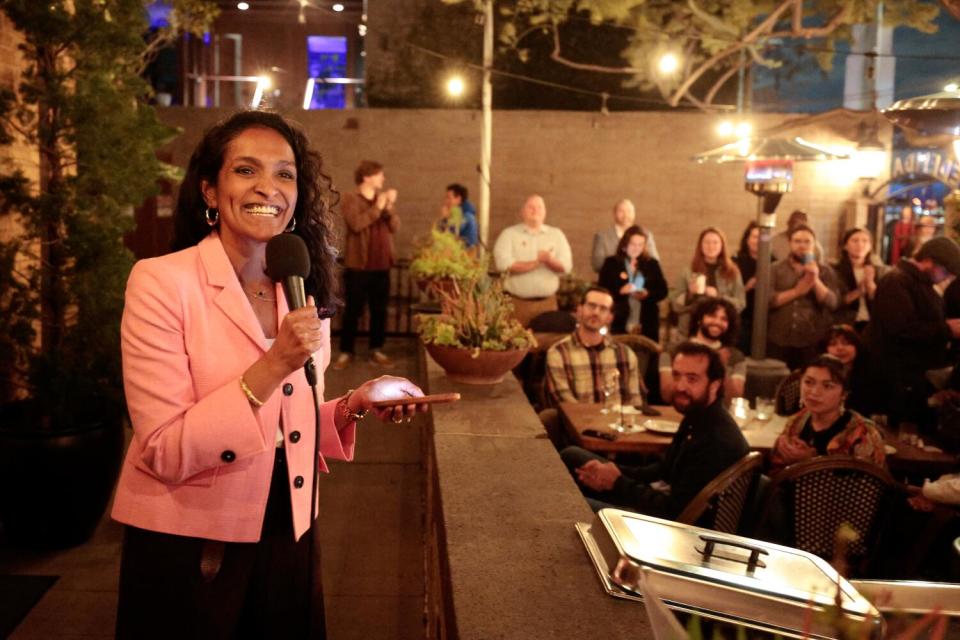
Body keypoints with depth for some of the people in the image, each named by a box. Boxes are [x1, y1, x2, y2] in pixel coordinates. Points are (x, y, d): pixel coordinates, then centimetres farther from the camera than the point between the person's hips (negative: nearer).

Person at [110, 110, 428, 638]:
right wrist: (271, 368, -27)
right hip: (189, 552, -5)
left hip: (288, 541, 6)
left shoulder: (303, 293, 3)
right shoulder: (161, 282, -15)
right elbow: (164, 453, -19)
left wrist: (352, 406, -7)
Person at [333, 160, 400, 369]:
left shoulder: (384, 198, 14)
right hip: (357, 265, -5)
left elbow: (395, 227, 5)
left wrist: (389, 207, -10)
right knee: (353, 310, 0)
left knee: (379, 310, 8)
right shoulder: (350, 199, -3)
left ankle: (376, 351, 16)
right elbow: (356, 224, -19)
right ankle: (346, 352, 7)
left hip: (381, 265, 5)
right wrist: (377, 208, -15)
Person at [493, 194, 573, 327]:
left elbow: (566, 265, 1)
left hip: (547, 302, 2)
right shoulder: (509, 234, 3)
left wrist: (550, 260, -20)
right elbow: (503, 264, -13)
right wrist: (537, 262, -11)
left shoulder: (556, 234, 11)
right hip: (517, 302, -2)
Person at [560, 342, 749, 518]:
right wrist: (618, 473, -4)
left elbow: (675, 511, -27)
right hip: (663, 497, 10)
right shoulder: (697, 416, 1)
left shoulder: (718, 442, -29)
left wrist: (618, 483, -16)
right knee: (571, 456, 12)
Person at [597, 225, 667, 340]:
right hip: (619, 323, -2)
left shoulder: (652, 264, 12)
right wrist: (620, 291, -17)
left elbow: (663, 291, 9)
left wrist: (647, 294, -10)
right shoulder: (611, 263, 5)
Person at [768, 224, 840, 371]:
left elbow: (832, 304, -2)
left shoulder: (825, 271, 10)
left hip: (812, 342, 0)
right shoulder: (775, 269, 7)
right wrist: (797, 291, -10)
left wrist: (815, 279, -13)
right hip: (778, 341, 0)